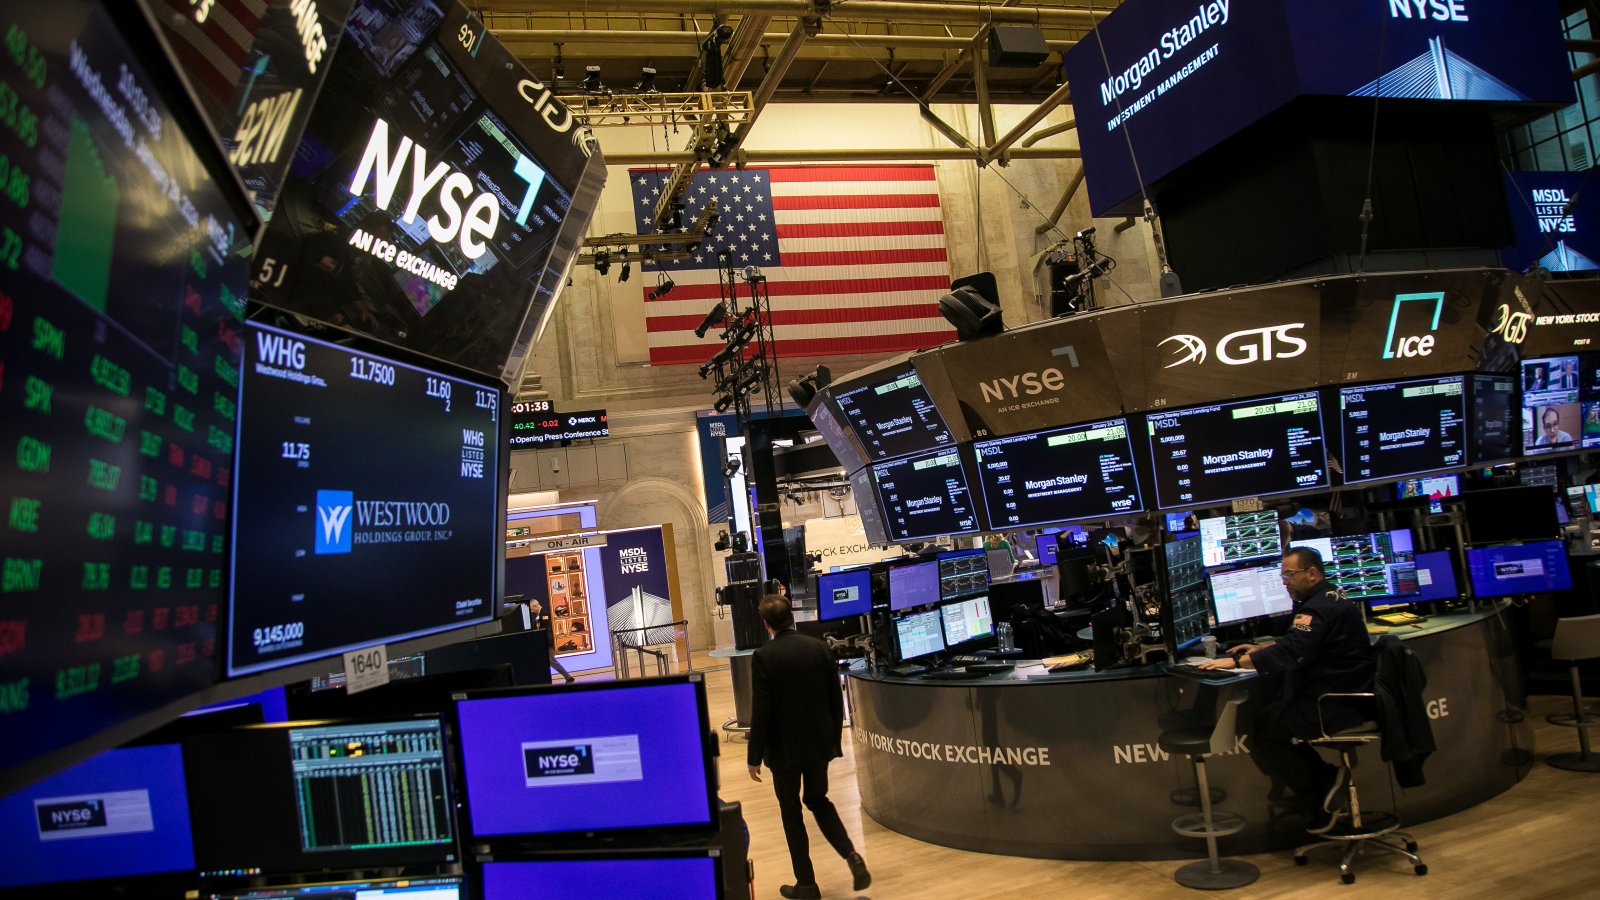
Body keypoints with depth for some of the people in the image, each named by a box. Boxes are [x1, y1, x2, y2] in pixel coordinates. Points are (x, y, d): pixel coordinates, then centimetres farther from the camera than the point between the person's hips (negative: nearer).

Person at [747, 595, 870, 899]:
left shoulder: (764, 657, -15)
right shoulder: (820, 647, -3)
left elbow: (761, 711, -15)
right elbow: (836, 700, 3)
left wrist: (754, 757, -6)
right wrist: (835, 740, 15)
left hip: (785, 747, -4)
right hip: (820, 743, 4)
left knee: (791, 812, 12)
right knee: (818, 800, 23)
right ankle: (852, 856, 5)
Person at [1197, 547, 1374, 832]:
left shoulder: (1319, 608, -20)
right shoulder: (1330, 598, 14)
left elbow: (1289, 653, -29)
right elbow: (1297, 641, 26)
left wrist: (1235, 662, -24)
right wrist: (1260, 649, 15)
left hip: (1337, 707, -11)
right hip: (1347, 697, 11)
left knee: (1261, 728, -7)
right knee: (1269, 710, 14)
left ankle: (1318, 806, 6)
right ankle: (1324, 780, 14)